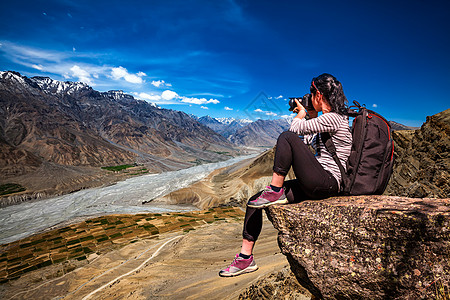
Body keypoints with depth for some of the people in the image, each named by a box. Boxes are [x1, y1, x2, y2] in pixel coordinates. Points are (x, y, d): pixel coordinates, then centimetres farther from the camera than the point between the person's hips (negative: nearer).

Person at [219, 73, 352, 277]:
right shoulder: (327, 119, 19)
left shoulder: (333, 118, -12)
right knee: (254, 202, -1)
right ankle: (246, 258, 7)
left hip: (327, 183, -9)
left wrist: (302, 113, 6)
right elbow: (307, 142, 25)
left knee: (287, 137, -24)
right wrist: (311, 116, 22)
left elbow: (294, 130, -14)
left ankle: (275, 191, -14)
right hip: (314, 184, 9)